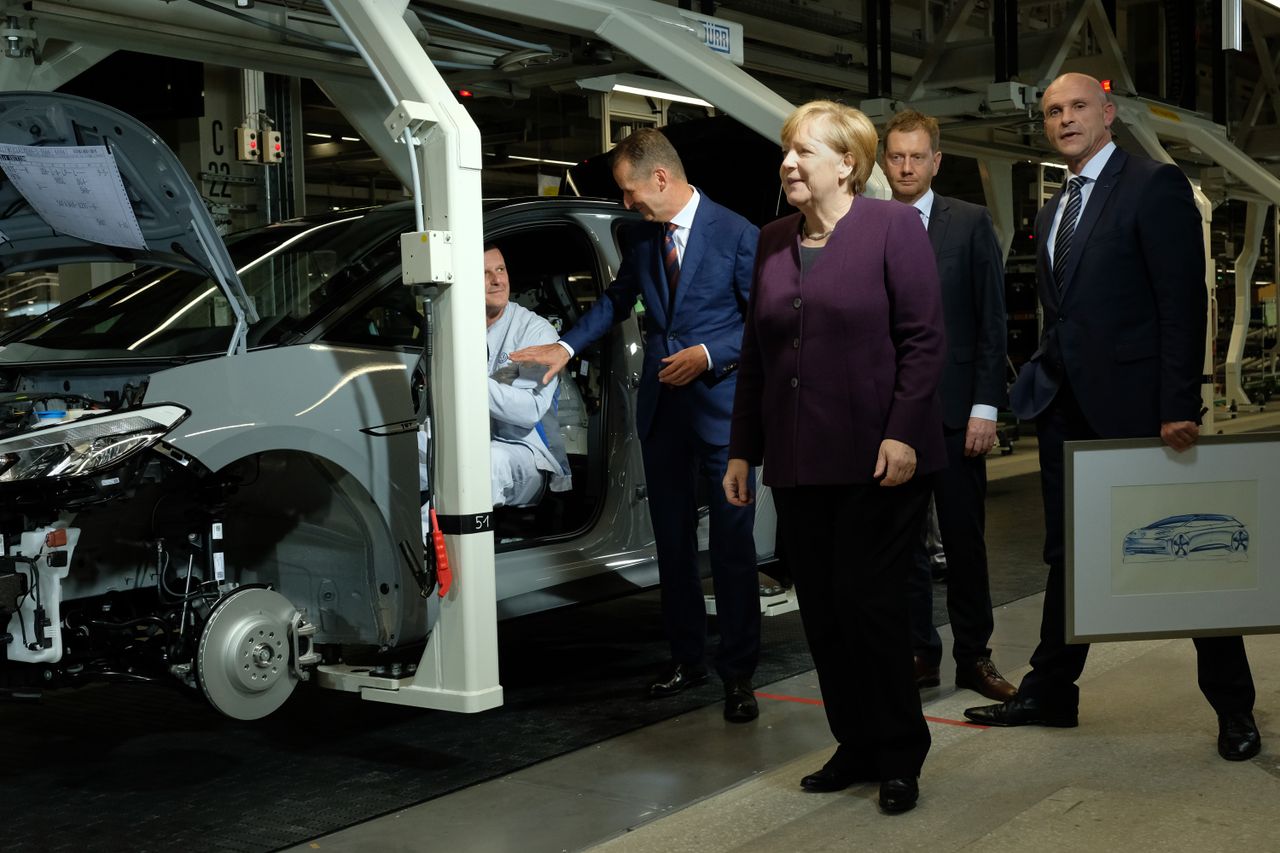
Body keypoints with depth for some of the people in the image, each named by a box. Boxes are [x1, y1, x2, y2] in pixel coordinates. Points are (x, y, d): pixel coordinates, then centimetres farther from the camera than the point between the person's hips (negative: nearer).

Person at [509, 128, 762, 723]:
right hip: (661, 406, 6)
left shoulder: (736, 234, -9)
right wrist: (566, 346, 12)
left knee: (732, 544, -2)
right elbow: (618, 300, 22)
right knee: (672, 540, 12)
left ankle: (737, 674, 7)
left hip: (720, 402, -6)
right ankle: (686, 658, 25)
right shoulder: (641, 237, 8)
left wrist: (708, 355, -17)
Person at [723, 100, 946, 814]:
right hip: (799, 461, 6)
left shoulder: (893, 226, -4)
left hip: (877, 460, -6)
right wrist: (743, 450, 12)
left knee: (869, 603, -3)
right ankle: (856, 747, 21)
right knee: (822, 612, 8)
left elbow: (924, 339, -9)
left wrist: (903, 434, -17)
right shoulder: (775, 241, 13)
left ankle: (900, 757, 12)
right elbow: (756, 353, 15)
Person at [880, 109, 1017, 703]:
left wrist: (985, 407, -7)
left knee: (965, 538, 5)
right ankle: (919, 653, 18)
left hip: (953, 408, -1)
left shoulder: (971, 224, 3)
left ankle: (973, 656, 15)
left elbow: (992, 320, 0)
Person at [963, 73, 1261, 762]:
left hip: (1136, 407, -7)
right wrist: (1042, 382, 6)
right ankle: (1050, 692, 24)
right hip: (1068, 409, 7)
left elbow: (1183, 303, -14)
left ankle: (1233, 707, 16)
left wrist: (1180, 408, -19)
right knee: (1066, 556, 14)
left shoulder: (1155, 187, -7)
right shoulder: (1053, 212, 17)